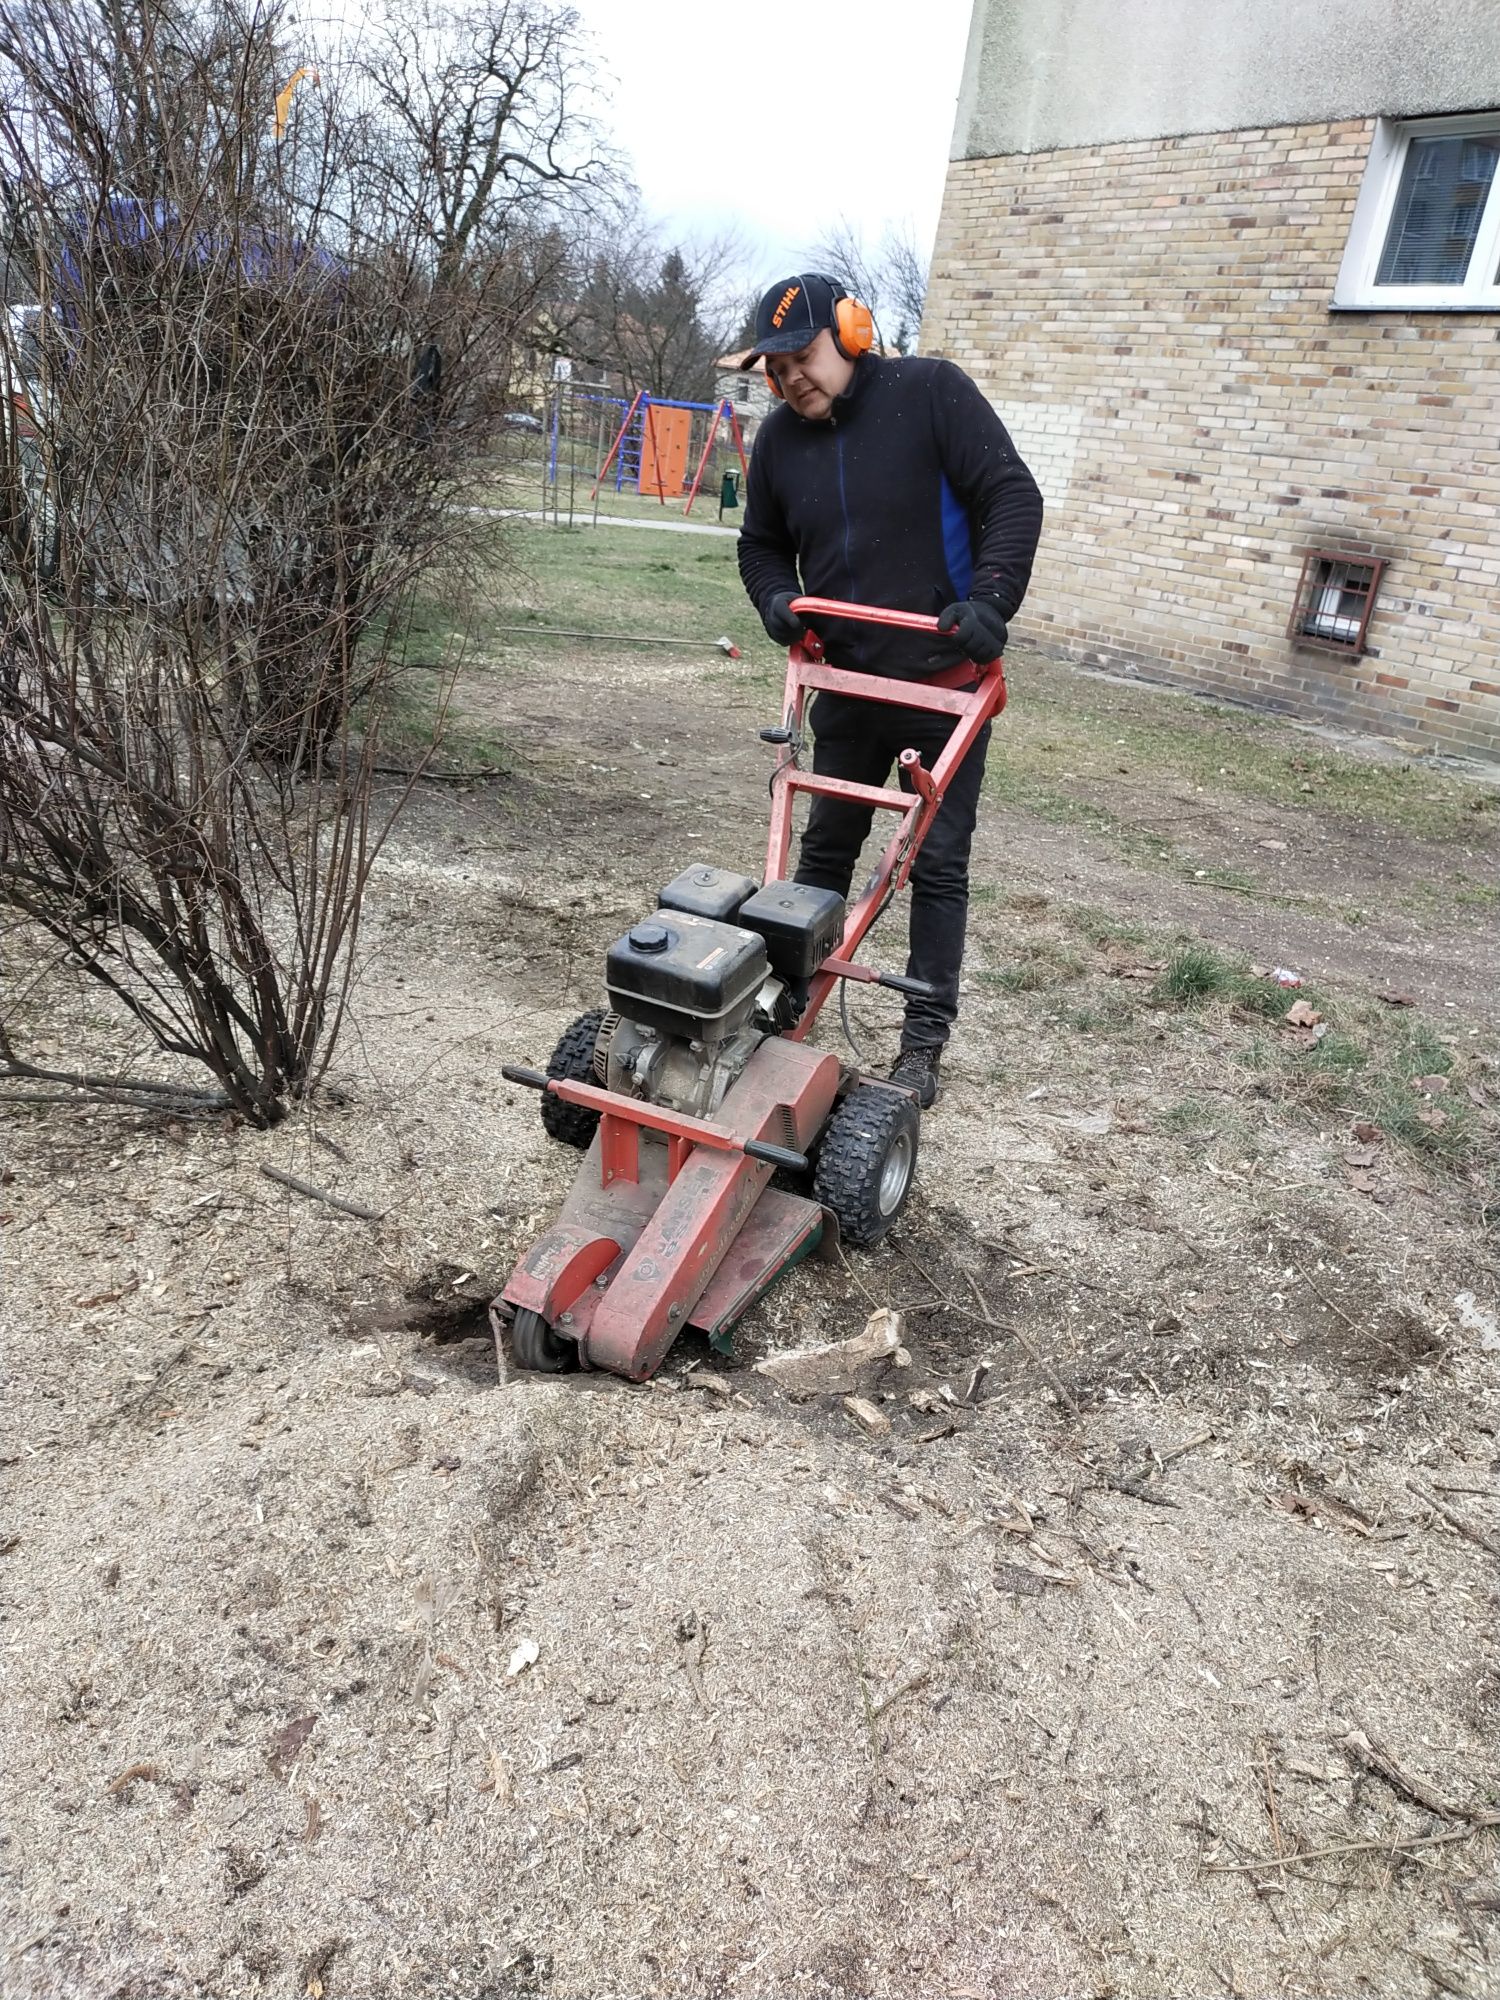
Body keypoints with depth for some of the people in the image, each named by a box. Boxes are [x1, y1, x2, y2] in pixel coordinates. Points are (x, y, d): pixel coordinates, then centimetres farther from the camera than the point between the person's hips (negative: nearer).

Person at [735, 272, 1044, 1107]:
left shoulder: (931, 392, -9)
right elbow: (762, 543, 17)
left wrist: (988, 602, -24)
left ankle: (924, 1045, 8)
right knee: (826, 846, 12)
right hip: (847, 683, 5)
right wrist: (778, 600, -4)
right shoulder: (780, 438, 4)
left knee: (940, 866, 0)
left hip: (943, 681, -4)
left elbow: (1013, 497, -13)